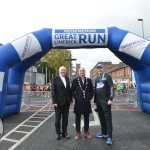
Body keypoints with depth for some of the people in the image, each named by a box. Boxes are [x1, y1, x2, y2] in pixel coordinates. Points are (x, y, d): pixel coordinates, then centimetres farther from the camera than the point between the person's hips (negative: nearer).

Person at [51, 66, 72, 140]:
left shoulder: (67, 79, 10)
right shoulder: (55, 79, -5)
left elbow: (69, 89, 12)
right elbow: (53, 91, -9)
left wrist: (70, 99, 7)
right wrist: (54, 102, -14)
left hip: (66, 102, 5)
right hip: (58, 102, -4)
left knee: (65, 118, 12)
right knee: (58, 119, 8)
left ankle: (64, 132, 24)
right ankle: (58, 133, 22)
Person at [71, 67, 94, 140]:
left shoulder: (89, 80, 7)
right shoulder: (75, 81, 1)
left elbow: (92, 91, 12)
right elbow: (72, 91, 3)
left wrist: (90, 97, 0)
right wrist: (76, 97, -7)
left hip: (87, 102, 2)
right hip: (78, 102, -2)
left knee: (86, 118, 11)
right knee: (77, 118, 6)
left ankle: (86, 131, 25)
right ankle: (78, 132, 17)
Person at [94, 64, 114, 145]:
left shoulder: (107, 76, -3)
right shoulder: (97, 79, 17)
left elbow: (111, 88, -11)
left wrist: (110, 99, -19)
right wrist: (95, 100, 18)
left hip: (106, 101, -6)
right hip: (99, 101, 6)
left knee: (108, 118, -5)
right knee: (101, 118, 11)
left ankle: (109, 136, -3)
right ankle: (104, 132, 23)